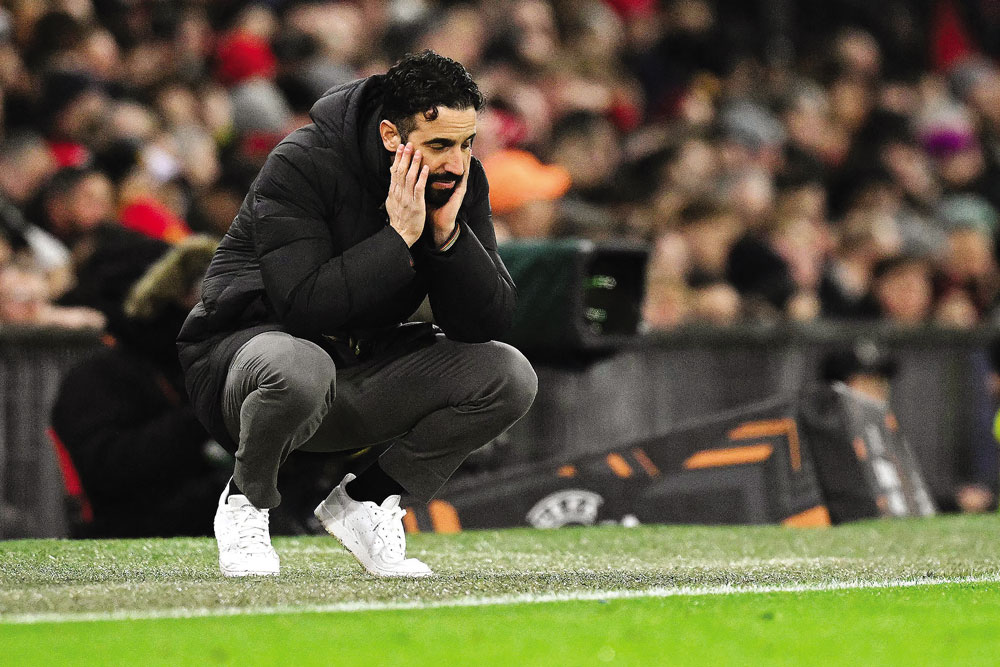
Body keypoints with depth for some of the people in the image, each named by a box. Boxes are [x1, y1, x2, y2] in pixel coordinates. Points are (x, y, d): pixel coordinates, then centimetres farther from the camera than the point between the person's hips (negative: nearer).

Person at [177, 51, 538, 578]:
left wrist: (449, 233, -24)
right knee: (300, 368, -42)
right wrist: (398, 237, -31)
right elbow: (304, 305, -32)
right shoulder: (302, 165, -23)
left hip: (365, 369, 6)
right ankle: (245, 502, -10)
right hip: (250, 345, -6)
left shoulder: (461, 179, -6)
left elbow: (487, 322, -10)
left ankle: (362, 500, 2)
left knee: (510, 376, -13)